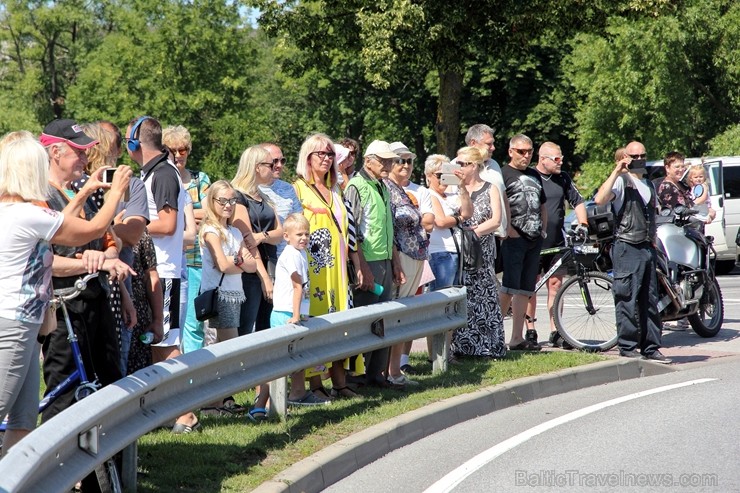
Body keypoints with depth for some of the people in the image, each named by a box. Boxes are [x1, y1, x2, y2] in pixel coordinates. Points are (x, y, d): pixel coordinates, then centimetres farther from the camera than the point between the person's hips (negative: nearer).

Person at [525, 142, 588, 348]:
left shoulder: (563, 178, 10)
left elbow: (578, 202, 16)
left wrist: (583, 224, 3)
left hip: (556, 243, 4)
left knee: (555, 285, 2)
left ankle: (555, 333, 5)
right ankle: (530, 331, 10)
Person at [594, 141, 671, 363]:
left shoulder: (649, 184, 19)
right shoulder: (622, 181, -5)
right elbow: (600, 199, -24)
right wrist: (616, 172, -24)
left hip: (647, 249, 7)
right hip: (627, 248, -7)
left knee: (650, 301, 8)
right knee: (628, 301, -5)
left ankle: (650, 348, 12)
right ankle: (627, 346, 1)